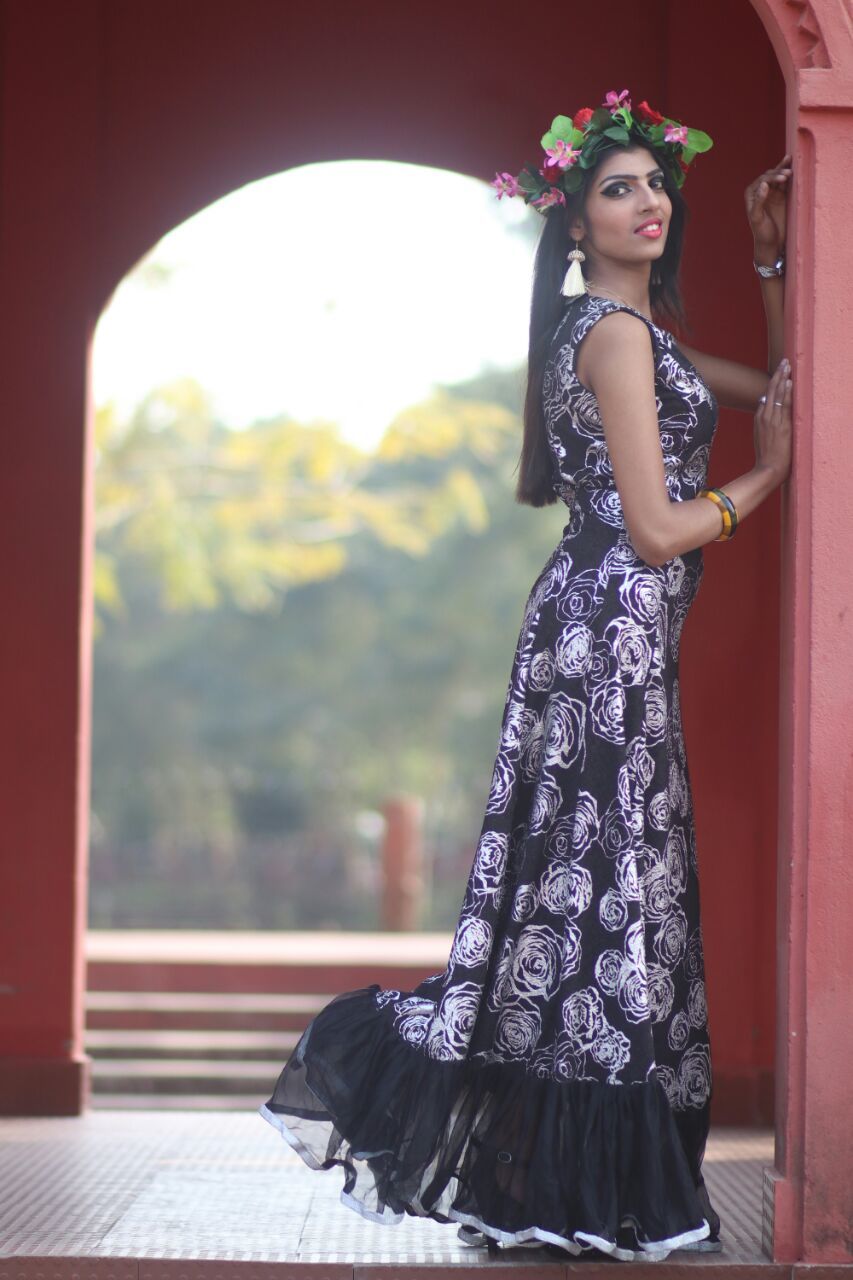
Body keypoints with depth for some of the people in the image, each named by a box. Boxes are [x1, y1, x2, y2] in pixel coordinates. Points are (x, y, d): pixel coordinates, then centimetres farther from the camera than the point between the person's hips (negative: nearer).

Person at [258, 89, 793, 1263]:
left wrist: (773, 260, 21)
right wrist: (764, 474, -1)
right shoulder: (616, 332, -11)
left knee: (586, 896, 9)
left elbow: (779, 387, 27)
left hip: (603, 634, 10)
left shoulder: (635, 333, 20)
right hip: (614, 628, -10)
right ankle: (588, 1198, -3)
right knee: (610, 893, -7)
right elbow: (656, 530, -15)